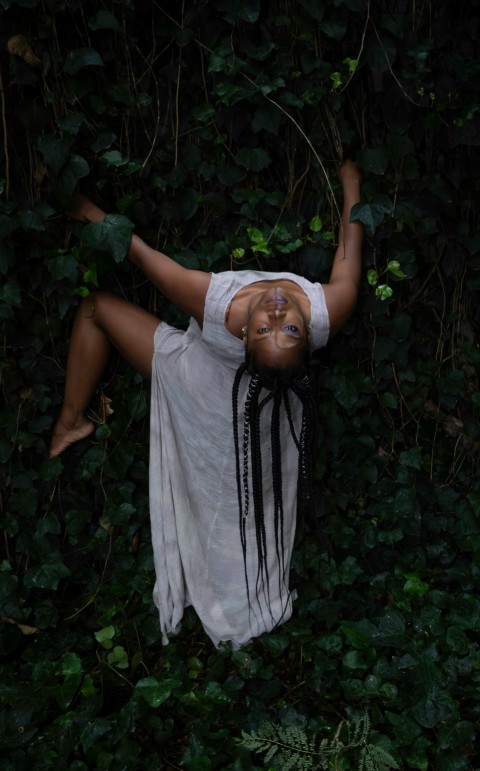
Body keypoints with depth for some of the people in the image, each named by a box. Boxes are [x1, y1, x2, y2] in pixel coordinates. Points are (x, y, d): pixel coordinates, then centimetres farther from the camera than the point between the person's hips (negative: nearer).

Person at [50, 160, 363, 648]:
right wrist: (352, 186, 1)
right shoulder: (330, 311, -36)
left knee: (95, 306, 5)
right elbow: (349, 257, -14)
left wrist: (99, 218, -8)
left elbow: (146, 259, -26)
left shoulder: (216, 304, -43)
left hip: (195, 382, -2)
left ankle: (72, 419, 15)